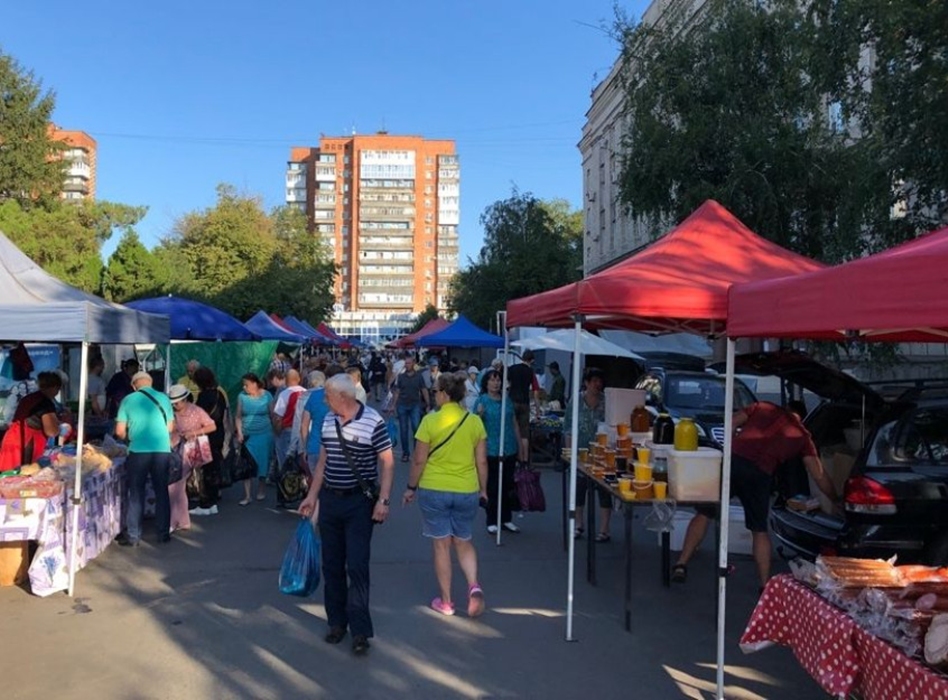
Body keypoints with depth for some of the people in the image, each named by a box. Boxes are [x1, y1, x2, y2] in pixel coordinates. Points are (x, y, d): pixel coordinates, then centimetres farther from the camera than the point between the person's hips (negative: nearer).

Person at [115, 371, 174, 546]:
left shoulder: (128, 400, 1)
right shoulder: (163, 398, 7)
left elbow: (120, 431, 1)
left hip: (139, 451, -2)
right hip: (163, 450, 2)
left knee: (136, 493, 7)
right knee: (162, 492, 11)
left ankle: (133, 536, 10)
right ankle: (164, 533, 17)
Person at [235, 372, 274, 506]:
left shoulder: (266, 395, -4)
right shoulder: (242, 396, -1)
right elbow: (238, 417, 4)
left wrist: (275, 434, 0)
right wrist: (239, 433, -6)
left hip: (264, 435, -1)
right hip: (248, 436, 1)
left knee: (263, 463, 9)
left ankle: (261, 490, 27)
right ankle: (247, 496, 3)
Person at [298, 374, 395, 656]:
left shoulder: (373, 421, -14)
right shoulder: (327, 421, 5)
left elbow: (387, 463, -10)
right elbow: (322, 461, 14)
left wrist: (383, 500, -17)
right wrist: (312, 496, 13)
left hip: (359, 502, -6)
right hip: (329, 500, 6)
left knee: (357, 566, -6)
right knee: (331, 565, 11)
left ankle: (360, 630, 2)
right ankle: (337, 622, 23)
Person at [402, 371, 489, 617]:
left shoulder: (430, 421, -11)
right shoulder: (475, 421, -2)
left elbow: (419, 461, -8)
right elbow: (482, 461, 2)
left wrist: (411, 488, 5)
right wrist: (483, 489, 16)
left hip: (433, 490, -2)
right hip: (467, 491, 3)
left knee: (441, 545, 9)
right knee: (464, 542, 19)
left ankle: (445, 601, 17)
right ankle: (474, 586, -2)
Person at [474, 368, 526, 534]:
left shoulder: (507, 401, 9)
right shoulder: (482, 400, -4)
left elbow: (515, 425, 15)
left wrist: (520, 446, 15)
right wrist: (479, 414, -27)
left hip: (509, 449, 5)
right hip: (491, 450, -4)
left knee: (508, 486, 11)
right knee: (492, 486, 2)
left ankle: (507, 519, 22)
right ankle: (492, 522, 13)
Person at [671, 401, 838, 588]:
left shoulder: (763, 407, 25)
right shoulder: (802, 436, 24)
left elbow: (730, 424, 15)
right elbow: (819, 475, 24)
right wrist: (836, 499, 36)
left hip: (732, 459, 0)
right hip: (759, 474, 0)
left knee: (704, 513, 12)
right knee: (760, 530, 18)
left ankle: (681, 565, 8)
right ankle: (765, 585, 19)